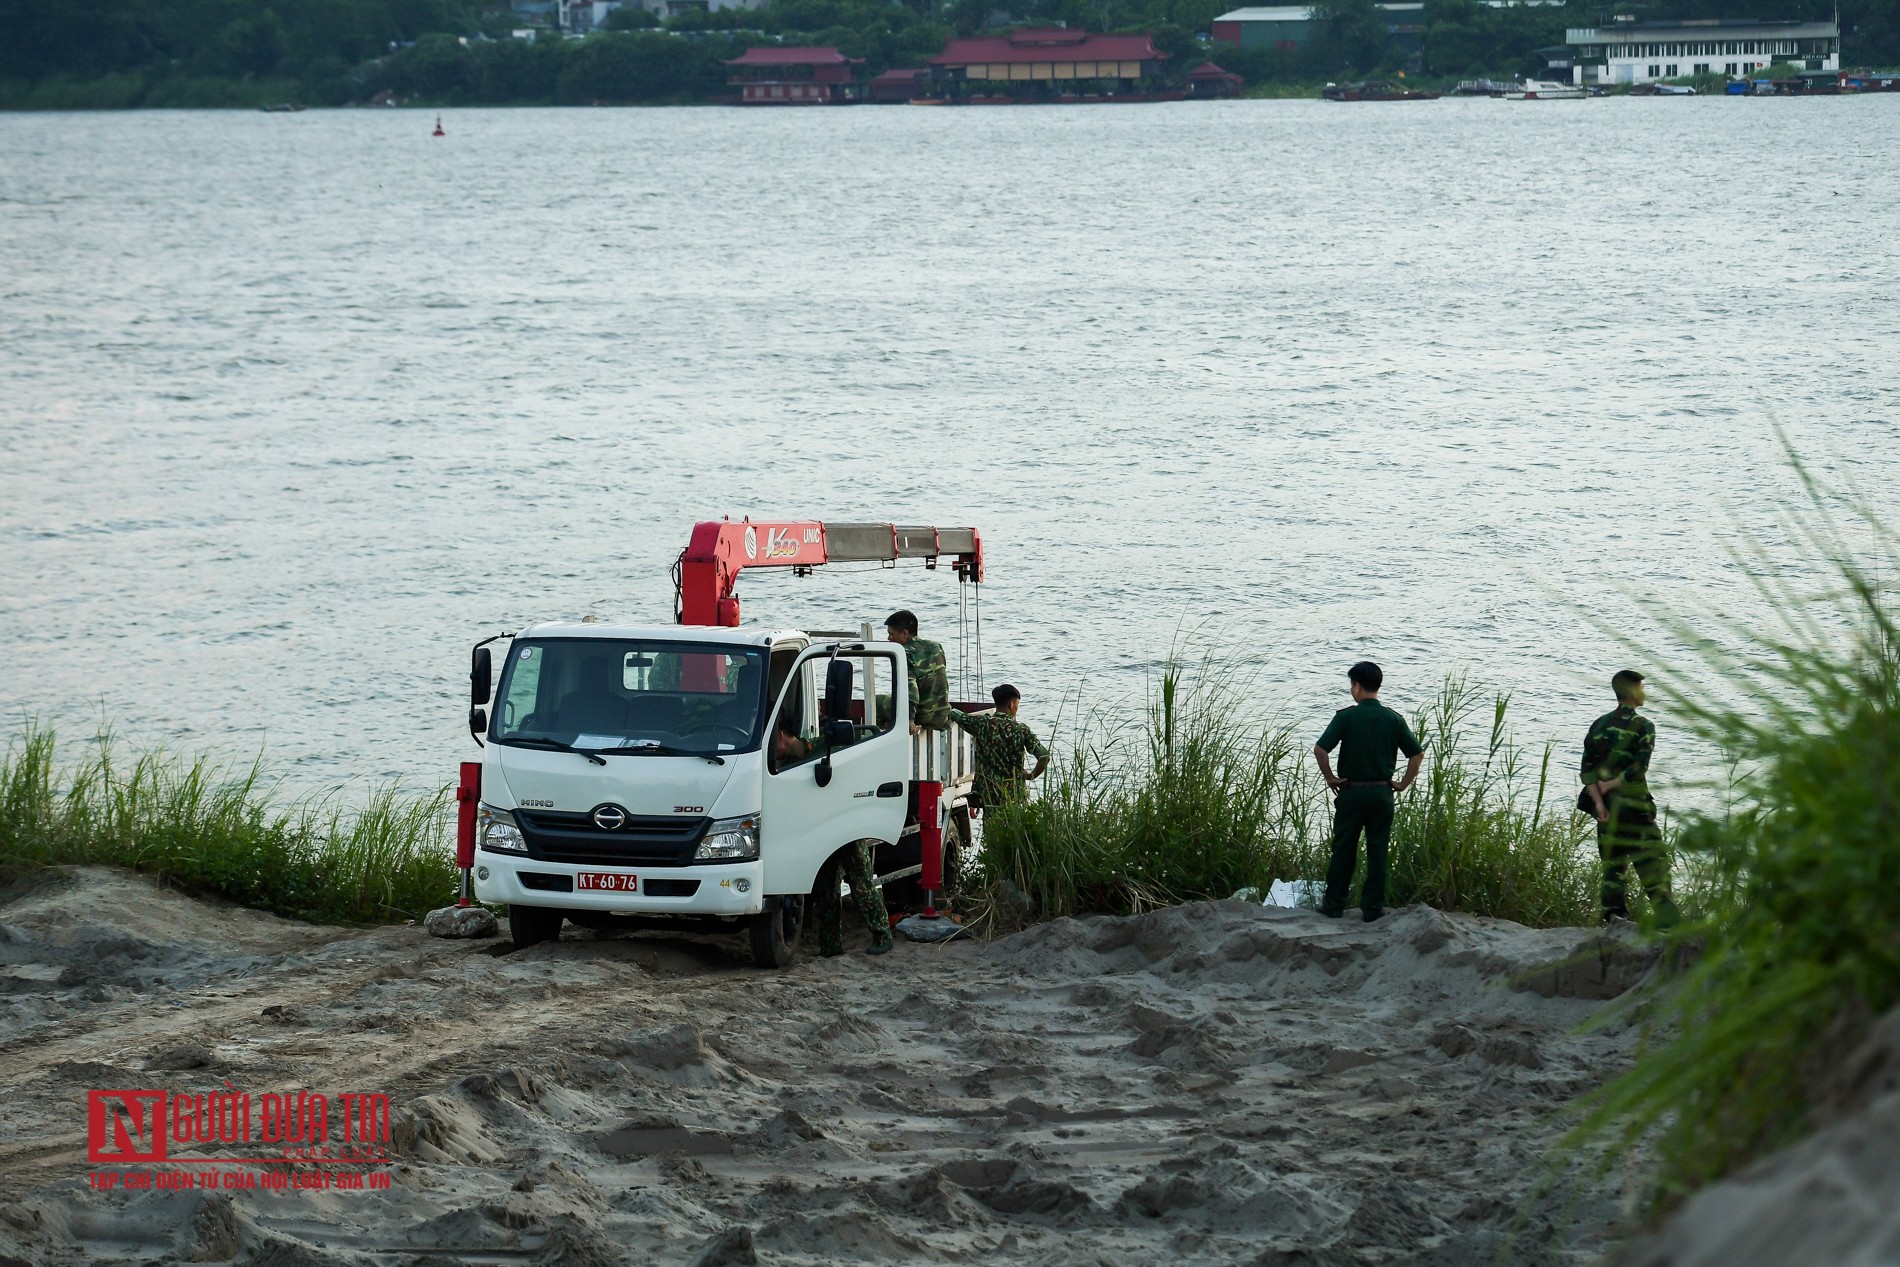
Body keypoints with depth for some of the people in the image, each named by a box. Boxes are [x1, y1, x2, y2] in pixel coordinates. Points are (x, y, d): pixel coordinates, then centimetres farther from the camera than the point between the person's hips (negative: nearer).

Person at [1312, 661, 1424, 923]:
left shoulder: (1346, 717, -10)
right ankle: (1373, 907, 8)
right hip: (1382, 793, 2)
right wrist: (1404, 783, 6)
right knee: (1377, 852, 7)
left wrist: (1330, 777, -6)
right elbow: (1417, 753, -1)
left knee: (1343, 850, 8)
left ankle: (1334, 904, 13)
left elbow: (1320, 749, -18)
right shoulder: (1393, 719, -1)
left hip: (1351, 792, -2)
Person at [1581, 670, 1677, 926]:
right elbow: (1639, 768, -18)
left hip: (1606, 807, 5)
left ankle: (1615, 915, 8)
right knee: (1652, 863, -2)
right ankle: (1667, 919, -5)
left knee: (1613, 863, 11)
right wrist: (1611, 786, -8)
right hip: (1633, 806, -5)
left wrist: (1598, 800, -6)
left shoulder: (1599, 725, 9)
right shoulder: (1643, 726, -8)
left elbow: (1587, 767, 1)